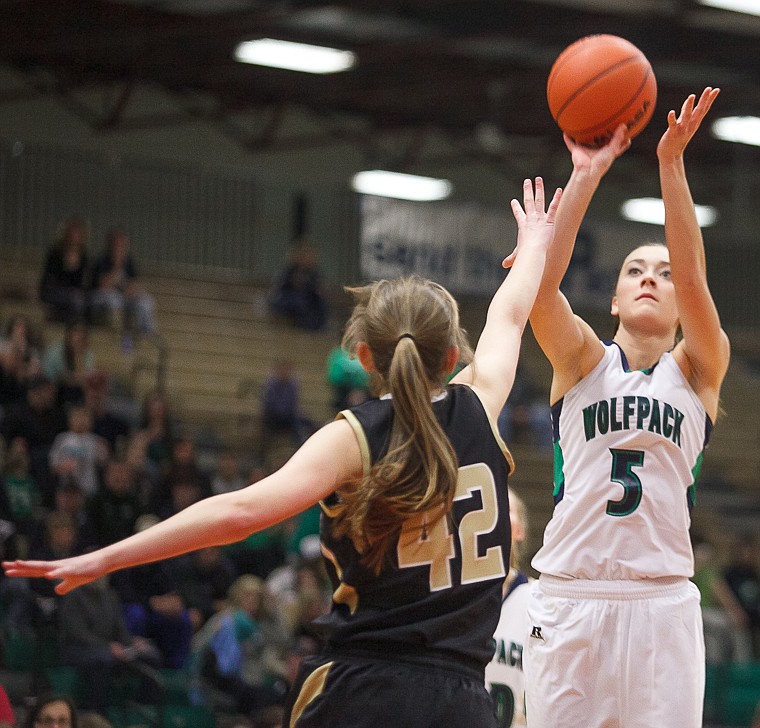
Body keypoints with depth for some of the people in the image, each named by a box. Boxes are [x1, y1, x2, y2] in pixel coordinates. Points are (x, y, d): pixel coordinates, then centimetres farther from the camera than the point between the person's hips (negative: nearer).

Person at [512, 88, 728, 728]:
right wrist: (586, 174, -17)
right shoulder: (583, 361, 10)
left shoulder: (697, 371, 9)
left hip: (662, 599, 0)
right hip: (569, 596, 0)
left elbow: (693, 278, -8)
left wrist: (671, 163, -17)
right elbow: (541, 283, -8)